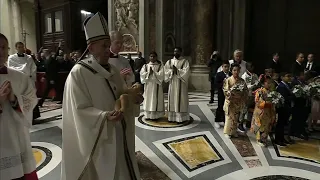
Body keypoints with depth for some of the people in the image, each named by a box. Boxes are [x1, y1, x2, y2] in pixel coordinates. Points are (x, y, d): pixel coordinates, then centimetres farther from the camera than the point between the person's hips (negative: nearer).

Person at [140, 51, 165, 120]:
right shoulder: (145, 66, 10)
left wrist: (153, 72, -11)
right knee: (148, 100, 4)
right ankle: (148, 115, 11)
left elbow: (161, 75, -8)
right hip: (148, 85, 2)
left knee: (156, 100, -2)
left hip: (156, 85, -2)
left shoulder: (160, 66, 4)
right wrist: (148, 73, -12)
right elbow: (142, 74, -1)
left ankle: (156, 115, 5)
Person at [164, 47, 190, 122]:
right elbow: (166, 71, 4)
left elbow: (186, 72, -11)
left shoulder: (185, 61, 1)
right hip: (172, 83, 4)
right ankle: (172, 117, 12)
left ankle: (181, 118, 4)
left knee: (180, 100, -3)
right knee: (172, 100, 5)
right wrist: (172, 71, -12)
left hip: (181, 84, -3)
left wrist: (177, 70, -14)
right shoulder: (169, 61, 12)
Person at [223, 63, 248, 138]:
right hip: (230, 102, -3)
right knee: (229, 117, 3)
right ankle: (227, 132, 17)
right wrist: (232, 92, -24)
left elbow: (246, 90, 4)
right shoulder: (228, 80, -7)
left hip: (239, 102, 3)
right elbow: (225, 90, -10)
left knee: (236, 117, 13)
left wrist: (241, 92, -15)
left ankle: (234, 131, 28)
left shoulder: (242, 81, 2)